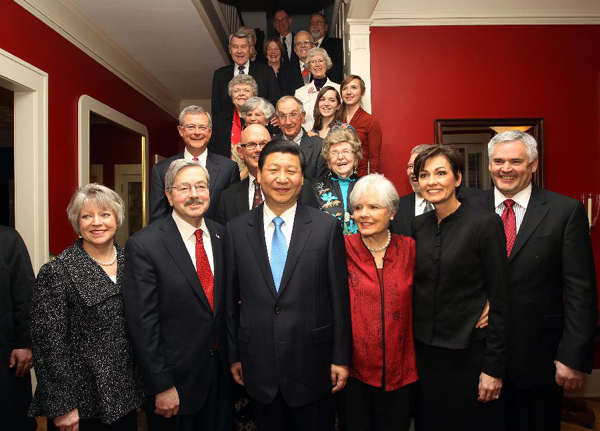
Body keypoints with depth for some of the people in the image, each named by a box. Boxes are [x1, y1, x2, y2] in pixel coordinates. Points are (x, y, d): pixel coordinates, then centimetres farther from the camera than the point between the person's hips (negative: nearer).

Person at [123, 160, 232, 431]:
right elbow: (143, 324, -15)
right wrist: (161, 386, -12)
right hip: (176, 378, -4)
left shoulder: (222, 235, 0)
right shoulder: (143, 246, -16)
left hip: (221, 373, 5)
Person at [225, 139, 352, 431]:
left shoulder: (327, 227, -7)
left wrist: (341, 357, -2)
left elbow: (339, 297, -4)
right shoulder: (236, 229, -2)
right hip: (258, 366, 2)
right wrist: (234, 355, 6)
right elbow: (231, 298, 3)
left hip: (312, 363, -1)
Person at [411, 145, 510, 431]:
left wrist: (494, 368, -12)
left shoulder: (486, 223, -12)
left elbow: (500, 300, -11)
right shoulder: (417, 225, 3)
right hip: (423, 351, 5)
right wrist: (410, 347, 7)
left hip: (468, 353, -4)